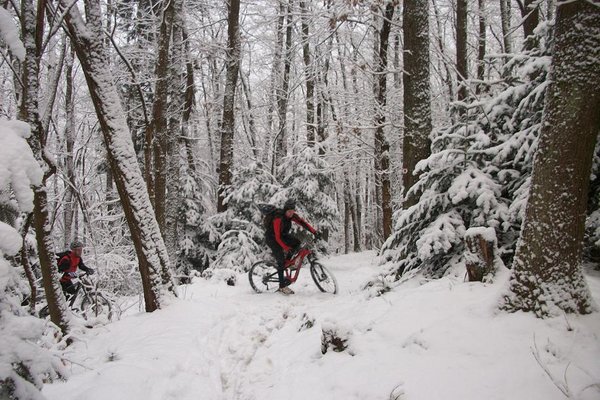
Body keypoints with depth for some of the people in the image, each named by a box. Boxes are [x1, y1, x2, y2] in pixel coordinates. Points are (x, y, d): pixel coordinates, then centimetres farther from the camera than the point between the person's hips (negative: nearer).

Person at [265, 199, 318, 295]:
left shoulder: (292, 215, -11)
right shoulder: (278, 218, -32)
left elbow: (302, 222, -12)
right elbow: (278, 237, -32)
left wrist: (314, 231, -23)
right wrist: (287, 249, -34)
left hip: (283, 235, 8)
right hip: (272, 238, -7)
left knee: (297, 242, -15)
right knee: (281, 260, -16)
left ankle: (287, 260, 3)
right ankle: (282, 286, -9)